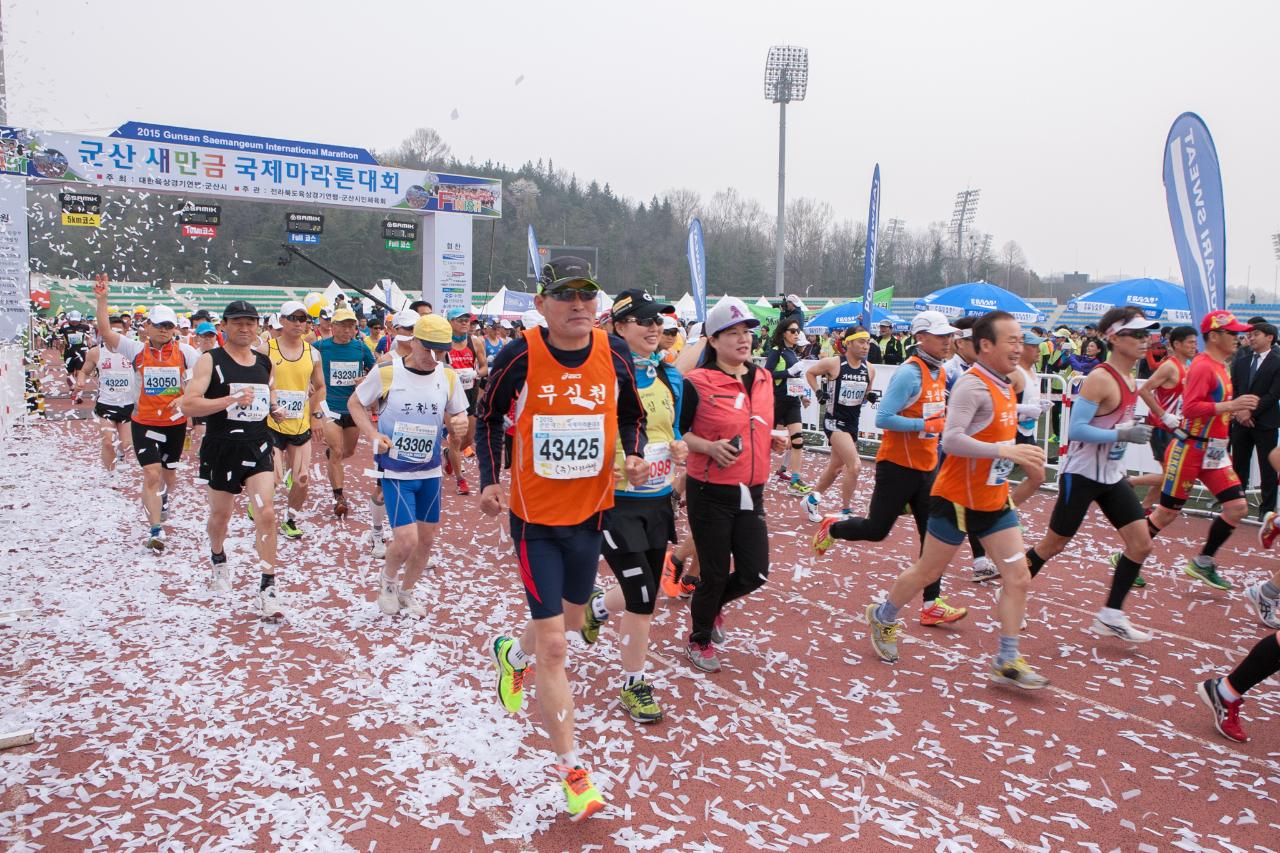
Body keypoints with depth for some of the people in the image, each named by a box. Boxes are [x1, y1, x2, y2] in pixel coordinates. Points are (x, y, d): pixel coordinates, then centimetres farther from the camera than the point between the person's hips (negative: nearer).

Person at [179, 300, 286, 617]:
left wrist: (275, 409, 3)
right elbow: (189, 404, -16)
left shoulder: (265, 362, 9)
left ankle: (268, 586, -8)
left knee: (266, 513, -12)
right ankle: (217, 559, 48)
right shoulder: (210, 360, -6)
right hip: (222, 448, -2)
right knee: (220, 514, 16)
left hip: (258, 447, 2)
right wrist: (232, 399, -26)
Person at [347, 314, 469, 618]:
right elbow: (355, 403, 2)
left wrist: (459, 421, -15)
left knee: (427, 539, 11)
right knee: (407, 540, -12)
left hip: (430, 471, 4)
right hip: (395, 471, -4)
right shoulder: (386, 373, -12)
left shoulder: (448, 378, -2)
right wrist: (373, 435, -13)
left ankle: (408, 589, 37)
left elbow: (457, 416, 10)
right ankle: (388, 578, 22)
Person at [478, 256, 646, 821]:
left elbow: (632, 415, 8)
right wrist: (489, 480, -11)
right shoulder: (520, 356, -16)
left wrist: (635, 455, -11)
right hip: (535, 516, -4)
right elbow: (489, 418, 0)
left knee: (569, 616, 24)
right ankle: (572, 770, 10)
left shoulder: (614, 354, -8)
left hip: (591, 511, 4)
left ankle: (512, 653, 58)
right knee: (553, 645, -5)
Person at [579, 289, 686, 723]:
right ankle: (633, 686, 12)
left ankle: (596, 607, 49)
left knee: (643, 593, 15)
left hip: (658, 500, 7)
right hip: (617, 501, -6)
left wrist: (680, 447, -3)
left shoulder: (670, 377, 7)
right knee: (642, 595, -9)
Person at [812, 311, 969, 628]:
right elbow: (883, 418, -24)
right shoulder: (908, 373, -19)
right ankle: (832, 528, 32)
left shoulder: (941, 372, 8)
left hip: (926, 467, 8)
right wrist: (924, 424, -25)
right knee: (876, 530, 2)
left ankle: (931, 605, 10)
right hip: (898, 466, -8)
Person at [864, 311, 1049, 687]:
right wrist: (1007, 451, -35)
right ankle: (883, 617, 33)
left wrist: (1020, 457, 11)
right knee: (928, 572, 8)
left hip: (995, 501, 8)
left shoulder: (1003, 385, 8)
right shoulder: (972, 385, -21)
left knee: (1018, 576, 3)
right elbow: (951, 440, -32)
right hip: (957, 500, -8)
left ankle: (1007, 661, 13)